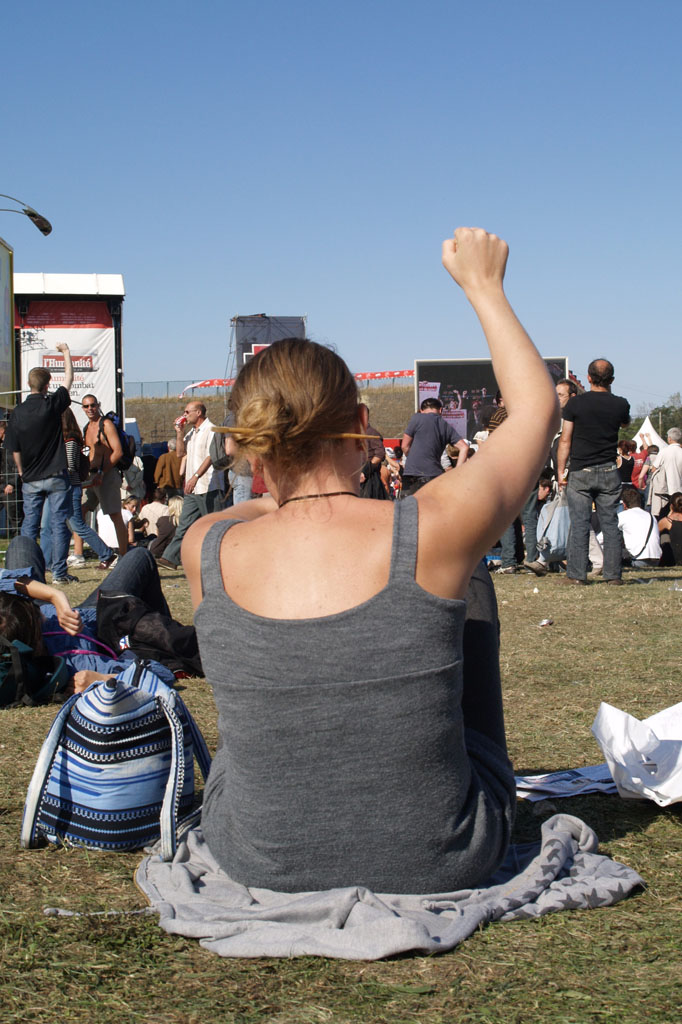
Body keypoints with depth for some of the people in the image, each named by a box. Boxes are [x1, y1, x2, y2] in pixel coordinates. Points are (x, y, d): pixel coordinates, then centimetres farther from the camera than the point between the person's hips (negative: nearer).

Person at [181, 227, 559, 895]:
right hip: (437, 865, -1)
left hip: (259, 862, 2)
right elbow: (536, 407, 0)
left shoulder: (205, 551, -15)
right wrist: (483, 285, 12)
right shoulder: (434, 529, -21)